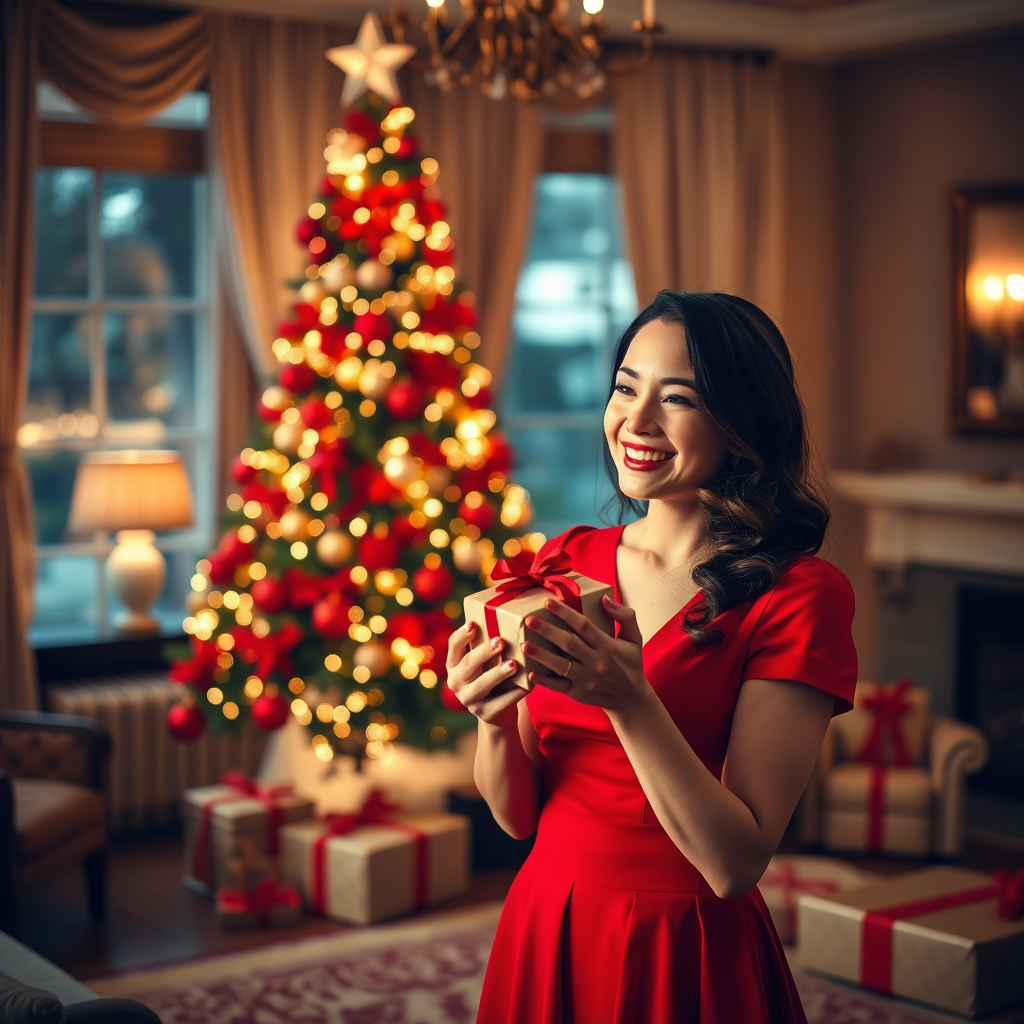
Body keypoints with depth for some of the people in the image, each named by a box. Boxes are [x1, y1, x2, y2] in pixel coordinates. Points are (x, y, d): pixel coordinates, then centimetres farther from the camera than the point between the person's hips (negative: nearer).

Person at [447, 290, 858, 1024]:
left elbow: (735, 863, -18)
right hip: (544, 934, 4)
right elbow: (517, 814, 3)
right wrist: (496, 720, -17)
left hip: (688, 959, -4)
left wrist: (628, 702, -28)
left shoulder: (800, 594, -14)